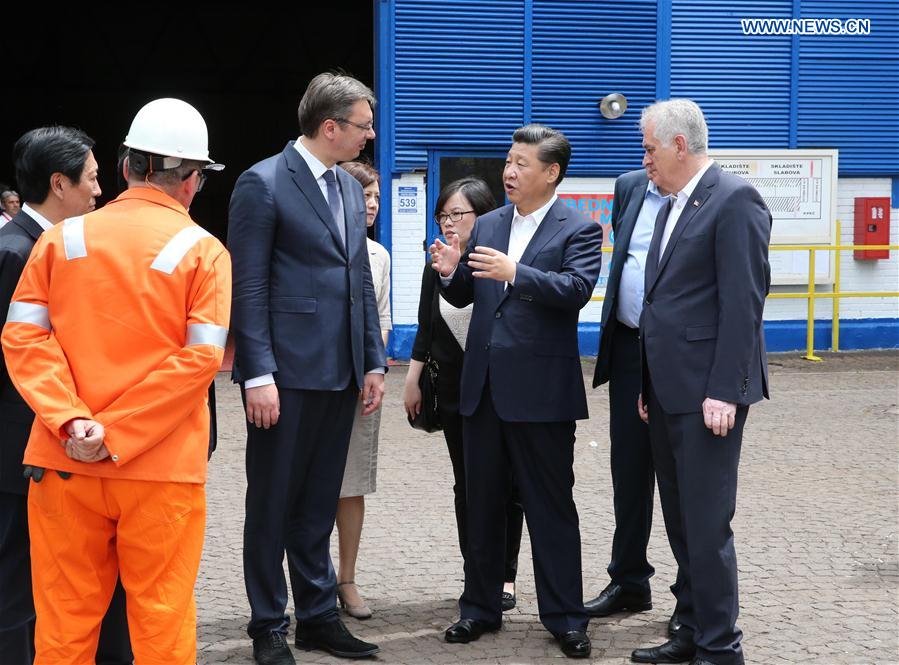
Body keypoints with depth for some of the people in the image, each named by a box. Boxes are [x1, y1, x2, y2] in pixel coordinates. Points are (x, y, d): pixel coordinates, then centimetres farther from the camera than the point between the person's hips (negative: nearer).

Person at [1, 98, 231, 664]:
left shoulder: (62, 238, 6)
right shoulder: (203, 251, -2)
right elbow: (201, 357, -11)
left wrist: (70, 419, -11)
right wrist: (116, 434, -12)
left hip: (62, 462, 3)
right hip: (163, 468, -2)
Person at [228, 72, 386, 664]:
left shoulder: (350, 188, 14)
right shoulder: (263, 183, -9)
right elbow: (249, 287, -12)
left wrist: (374, 362, 12)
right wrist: (258, 375, -17)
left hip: (340, 372, 7)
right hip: (287, 372, -7)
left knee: (319, 504, 14)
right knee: (272, 504, 4)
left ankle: (318, 616, 22)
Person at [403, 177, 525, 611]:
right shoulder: (436, 267, 7)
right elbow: (426, 328, 13)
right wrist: (413, 379, 12)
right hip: (455, 391, 4)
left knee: (505, 485, 4)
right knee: (467, 486, 7)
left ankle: (504, 578, 12)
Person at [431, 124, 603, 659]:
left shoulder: (578, 230, -4)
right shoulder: (487, 226, 12)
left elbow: (578, 289, -20)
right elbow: (464, 297, 15)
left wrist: (514, 273, -32)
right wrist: (451, 273, -8)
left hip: (540, 390, -6)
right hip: (483, 387, 6)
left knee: (551, 505, 1)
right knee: (483, 503, 13)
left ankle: (565, 618, 9)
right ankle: (481, 607, 23)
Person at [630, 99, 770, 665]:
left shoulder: (735, 200, -11)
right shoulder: (672, 208, 17)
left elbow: (744, 301, -17)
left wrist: (724, 391, -20)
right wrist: (649, 383, 16)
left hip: (707, 391, -9)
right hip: (668, 392, 9)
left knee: (706, 523, -7)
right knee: (681, 521, 13)